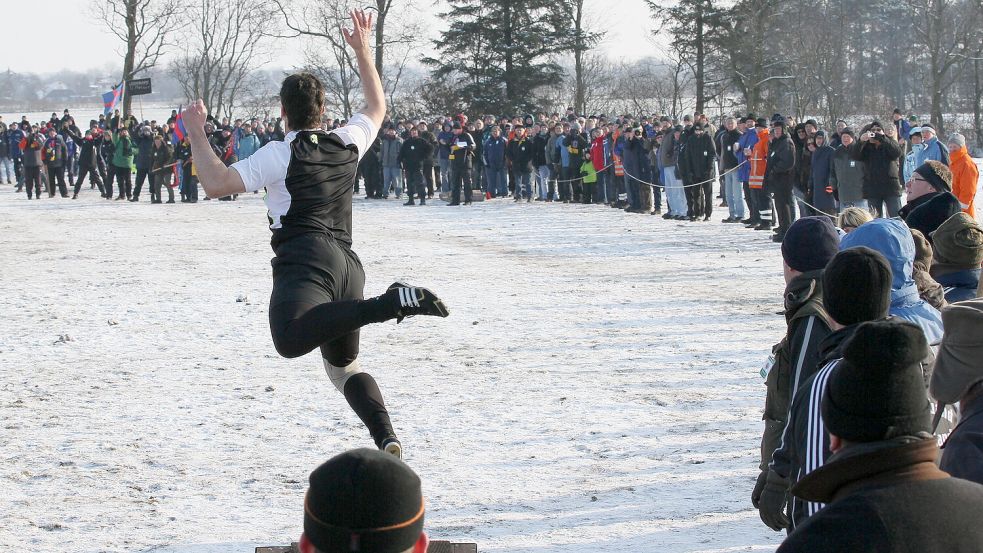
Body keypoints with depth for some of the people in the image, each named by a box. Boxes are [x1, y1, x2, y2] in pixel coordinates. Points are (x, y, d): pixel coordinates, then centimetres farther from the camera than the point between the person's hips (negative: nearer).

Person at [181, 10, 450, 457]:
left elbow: (215, 184, -9)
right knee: (344, 367, 23)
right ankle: (387, 440, -1)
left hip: (305, 260, -7)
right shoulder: (347, 144, 17)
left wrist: (196, 133, 5)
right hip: (347, 263, 7)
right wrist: (362, 51, 42)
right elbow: (377, 107, 38)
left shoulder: (279, 154, 0)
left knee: (290, 339, -35)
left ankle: (390, 303, -42)